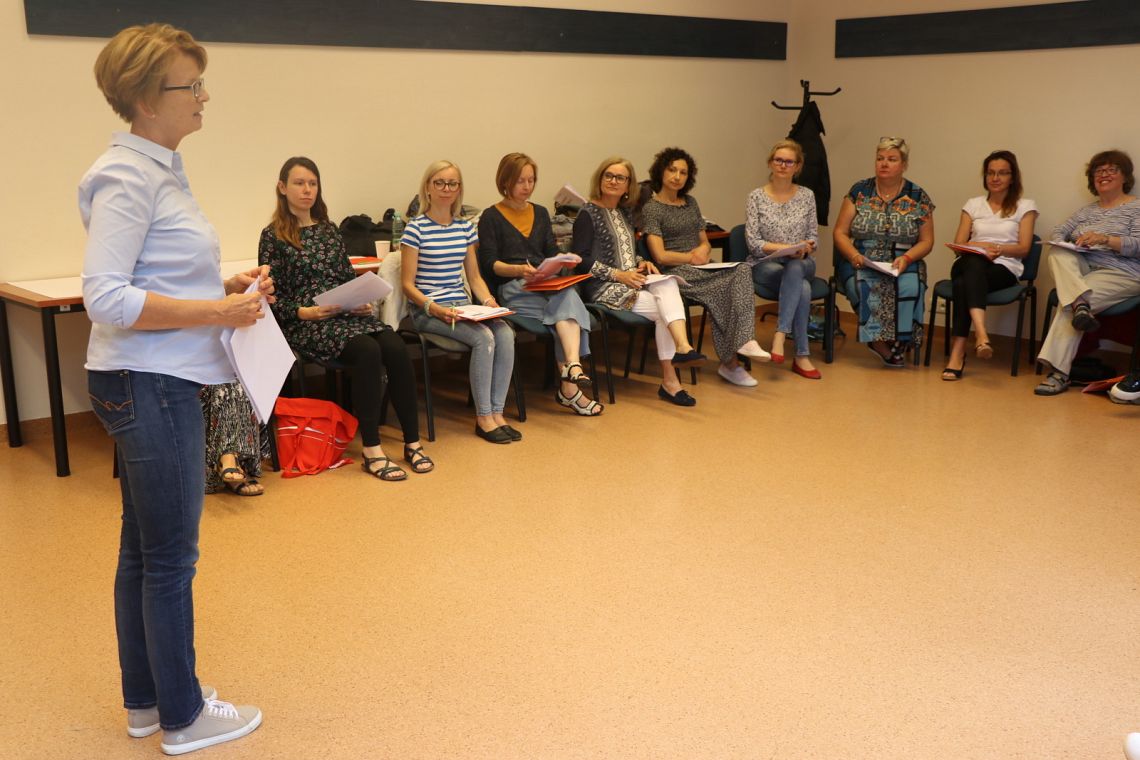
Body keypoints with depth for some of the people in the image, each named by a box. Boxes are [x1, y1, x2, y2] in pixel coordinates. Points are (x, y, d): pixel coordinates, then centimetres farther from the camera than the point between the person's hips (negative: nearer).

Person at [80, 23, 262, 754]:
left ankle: (145, 699, 31)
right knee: (172, 556, 2)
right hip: (148, 385, -10)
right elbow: (106, 298, -23)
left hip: (158, 383, 10)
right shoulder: (127, 179, -17)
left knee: (144, 549, 17)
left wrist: (228, 287, 5)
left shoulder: (159, 169, 13)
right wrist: (218, 313, -21)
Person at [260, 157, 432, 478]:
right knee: (368, 351, -33)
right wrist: (305, 312, -15)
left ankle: (412, 443, -18)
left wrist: (362, 302, 0)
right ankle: (370, 451, -26)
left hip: (348, 315, 5)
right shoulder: (273, 236, 2)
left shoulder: (328, 229, 18)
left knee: (396, 349, -25)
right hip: (305, 324, -5)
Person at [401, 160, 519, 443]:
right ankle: (484, 418, -17)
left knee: (505, 334, -23)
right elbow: (408, 285, -5)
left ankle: (497, 413, -16)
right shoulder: (416, 229, -4)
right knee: (484, 337, -29)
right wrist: (434, 308, -21)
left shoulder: (465, 228, 13)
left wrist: (488, 301, -2)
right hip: (427, 311, -5)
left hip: (462, 307, 5)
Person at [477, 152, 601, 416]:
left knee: (567, 294, -34)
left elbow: (552, 253, 18)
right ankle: (573, 367, -43)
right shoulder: (491, 217, 7)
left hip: (548, 284, 4)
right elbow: (489, 263, -2)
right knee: (567, 299, -33)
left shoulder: (540, 213, 24)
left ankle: (569, 381, -51)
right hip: (512, 289, -4)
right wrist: (518, 270, -20)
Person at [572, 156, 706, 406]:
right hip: (605, 289, -6)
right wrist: (618, 275, -17)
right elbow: (580, 259, -11)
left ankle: (682, 347, -37)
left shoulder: (625, 212, 19)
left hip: (632, 281, 6)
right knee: (664, 309, -22)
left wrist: (642, 262, 5)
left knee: (668, 283, -26)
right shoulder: (588, 214, -3)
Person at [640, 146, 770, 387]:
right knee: (725, 288, -31)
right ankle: (730, 361, -27)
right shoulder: (651, 208, 0)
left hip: (701, 269, 6)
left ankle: (745, 341, -37)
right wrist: (692, 257, -5)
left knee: (742, 271, -27)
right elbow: (660, 256, -9)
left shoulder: (690, 203, 21)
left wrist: (703, 250, -1)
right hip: (677, 273, -6)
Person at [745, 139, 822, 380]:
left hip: (802, 263, 2)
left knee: (794, 269, -37)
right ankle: (802, 356, -31)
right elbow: (753, 242, -6)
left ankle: (780, 335, -36)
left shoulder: (807, 195, 8)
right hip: (765, 265, -2)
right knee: (803, 288, -34)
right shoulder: (756, 196, 0)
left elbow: (813, 237, 7)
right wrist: (787, 247, -17)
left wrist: (804, 249, -16)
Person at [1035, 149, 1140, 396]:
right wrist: (1060, 242, -8)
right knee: (1058, 253, -25)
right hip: (1083, 270, 6)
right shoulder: (1087, 211, 26)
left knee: (1068, 304, -30)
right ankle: (1081, 304, -44)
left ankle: (1059, 373, -34)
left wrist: (1105, 239, -22)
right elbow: (1059, 232, 17)